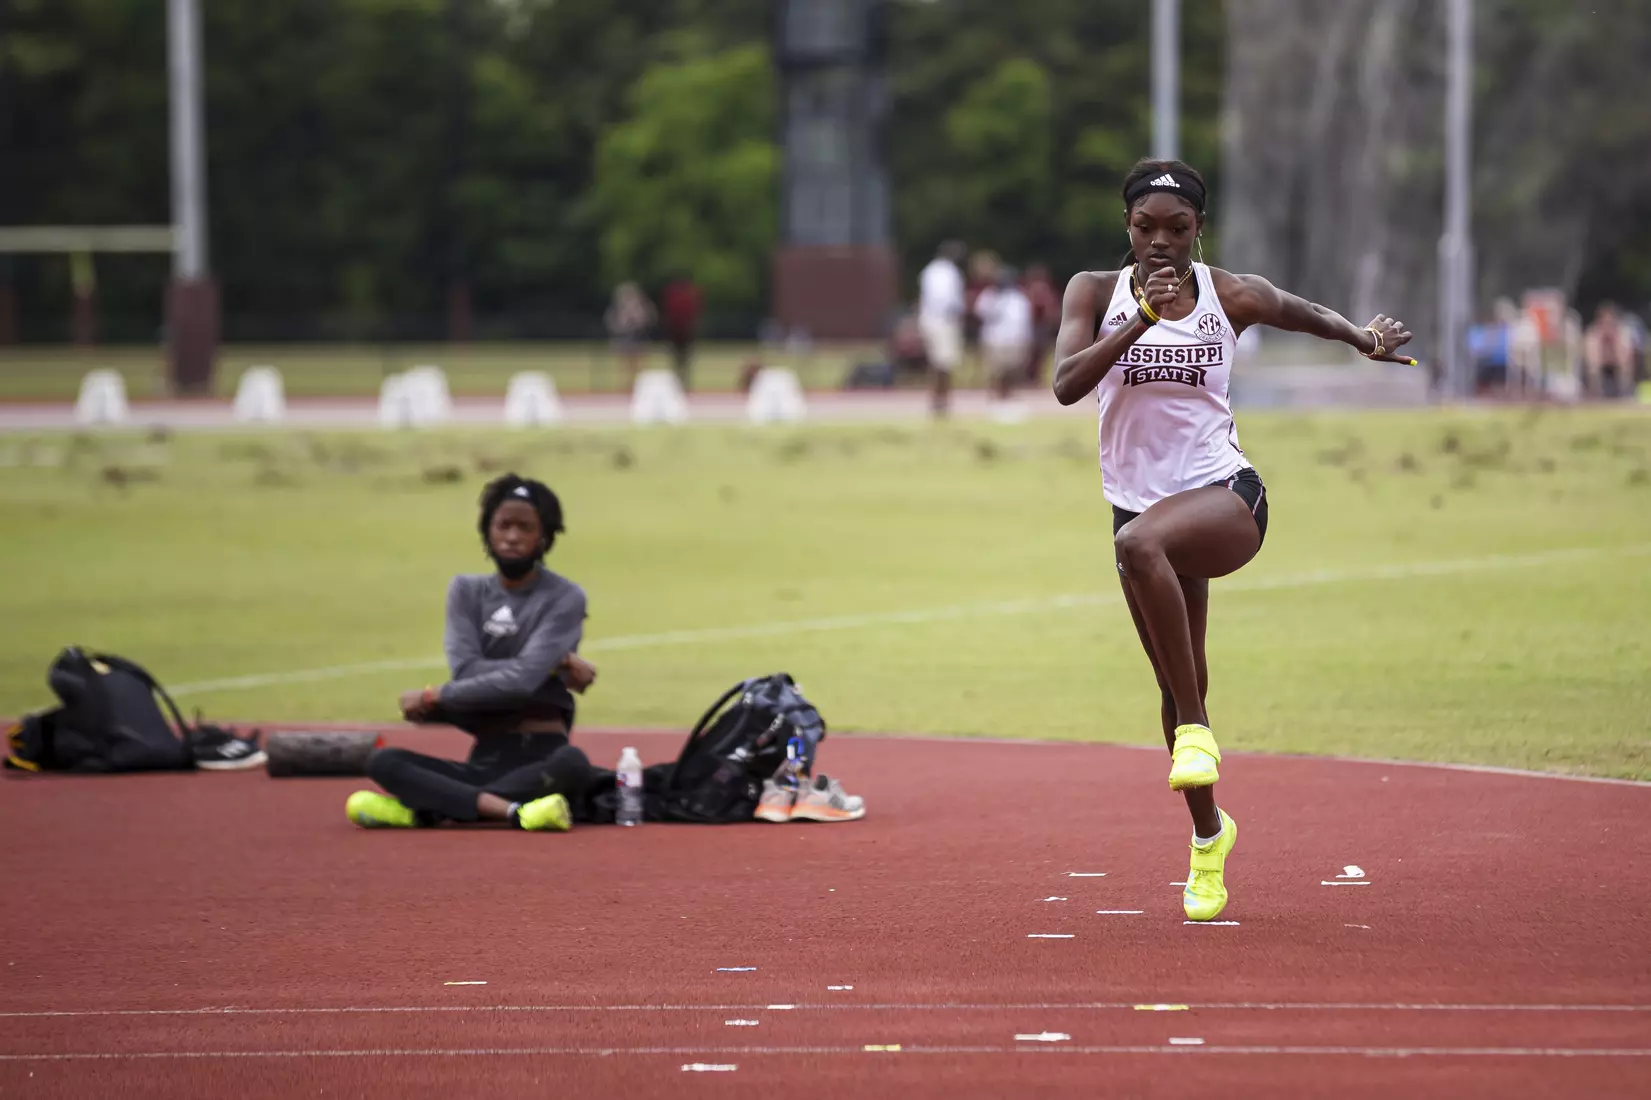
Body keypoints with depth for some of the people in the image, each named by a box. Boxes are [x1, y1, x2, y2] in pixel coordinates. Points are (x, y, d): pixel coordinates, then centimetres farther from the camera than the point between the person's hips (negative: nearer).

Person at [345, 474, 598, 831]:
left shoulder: (564, 598, -1)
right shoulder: (467, 592, 11)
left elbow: (521, 680, -15)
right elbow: (466, 672, -6)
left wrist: (433, 697, -8)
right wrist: (556, 664, -12)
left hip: (541, 762, -4)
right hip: (484, 763, 4)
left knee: (573, 763, -38)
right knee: (383, 762, -19)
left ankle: (423, 808, -37)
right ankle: (513, 811, -39)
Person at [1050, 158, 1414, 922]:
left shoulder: (1233, 298, 1)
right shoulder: (1097, 293, 0)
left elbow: (1305, 314, 22)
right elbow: (1066, 385, -16)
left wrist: (1365, 337, 12)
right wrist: (1142, 319, -23)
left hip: (1225, 495, -3)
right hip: (1140, 503, 3)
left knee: (1138, 542, -38)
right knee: (1176, 686, 9)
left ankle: (1195, 727, -29)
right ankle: (1208, 834, 33)